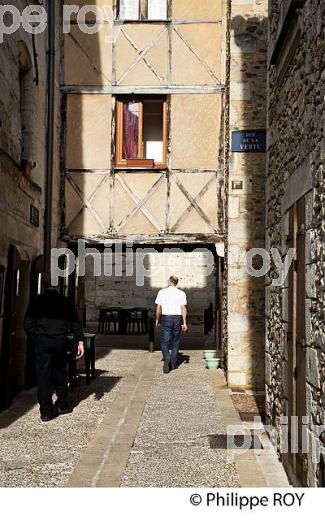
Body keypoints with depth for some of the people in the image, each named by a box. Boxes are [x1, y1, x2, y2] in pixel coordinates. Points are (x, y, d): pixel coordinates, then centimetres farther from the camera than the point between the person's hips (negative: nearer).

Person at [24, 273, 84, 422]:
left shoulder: (36, 302, -2)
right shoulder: (65, 301, 3)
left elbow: (28, 325, -3)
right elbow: (75, 323, 0)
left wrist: (35, 340, 9)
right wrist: (80, 341, 1)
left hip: (42, 341, -2)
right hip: (61, 341, 2)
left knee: (43, 376, 3)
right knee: (60, 373, 18)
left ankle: (46, 412, 4)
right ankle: (62, 405, 26)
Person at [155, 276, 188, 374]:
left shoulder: (162, 292, 1)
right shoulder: (181, 293, 1)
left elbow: (158, 308, 1)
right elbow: (184, 308, -7)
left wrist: (157, 320, 12)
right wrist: (184, 322, -6)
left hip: (166, 318, -1)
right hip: (177, 318, 1)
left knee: (164, 342, 0)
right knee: (175, 342, 11)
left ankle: (167, 358, -25)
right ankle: (174, 364, 14)